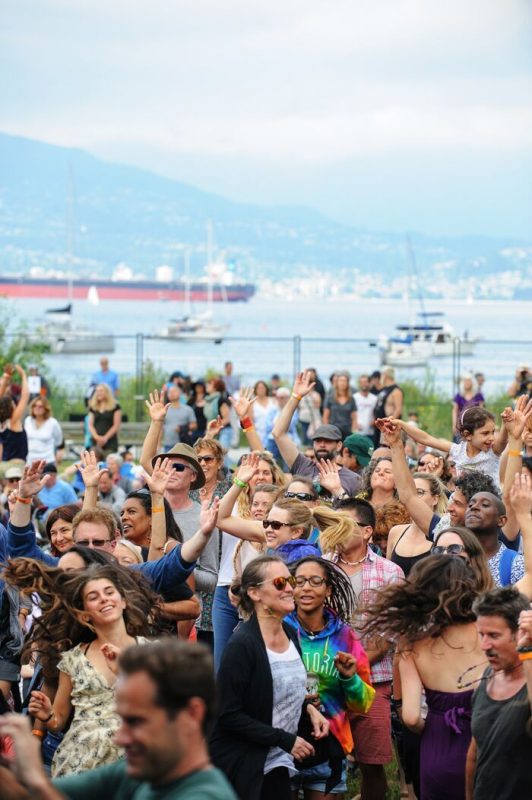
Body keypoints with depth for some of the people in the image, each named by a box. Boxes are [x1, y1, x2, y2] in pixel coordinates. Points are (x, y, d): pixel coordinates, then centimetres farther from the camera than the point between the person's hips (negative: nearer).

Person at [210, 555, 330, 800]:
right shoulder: (242, 645, -18)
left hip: (277, 762, 7)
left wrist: (309, 708, 3)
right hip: (242, 767, -7)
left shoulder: (290, 634, 6)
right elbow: (229, 714, -18)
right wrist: (285, 739, -17)